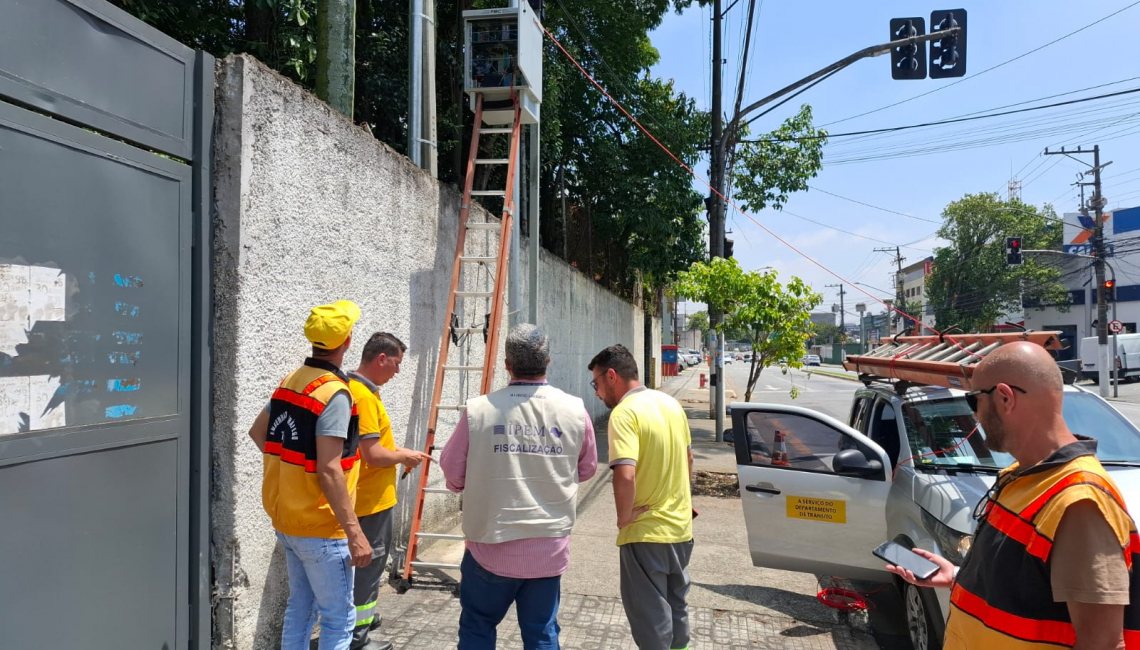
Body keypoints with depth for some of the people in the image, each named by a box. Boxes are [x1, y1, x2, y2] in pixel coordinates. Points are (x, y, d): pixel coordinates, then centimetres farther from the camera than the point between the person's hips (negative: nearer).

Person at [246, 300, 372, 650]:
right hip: (320, 528, -8)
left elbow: (257, 431, 18)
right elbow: (329, 471, -25)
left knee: (300, 607, 20)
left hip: (286, 519, 8)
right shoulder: (334, 393, -21)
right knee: (339, 618, 4)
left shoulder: (290, 382, 5)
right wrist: (355, 533, -23)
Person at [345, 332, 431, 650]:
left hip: (369, 496, 10)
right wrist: (404, 456, -11)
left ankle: (362, 617, 35)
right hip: (371, 499, -10)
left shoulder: (359, 389, 9)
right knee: (367, 564, 3)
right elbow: (373, 454, -27)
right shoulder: (363, 395, -24)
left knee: (367, 562, 21)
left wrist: (397, 453, 9)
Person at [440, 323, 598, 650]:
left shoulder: (478, 410, -14)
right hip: (550, 547, 2)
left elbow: (453, 478, -4)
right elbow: (586, 470, 8)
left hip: (492, 545, -1)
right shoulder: (575, 411, -7)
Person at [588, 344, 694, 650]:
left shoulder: (624, 413, -20)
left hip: (646, 533, -8)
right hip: (681, 527, 8)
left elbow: (625, 476, -32)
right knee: (676, 604, 24)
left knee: (650, 616, 6)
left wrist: (624, 518, -17)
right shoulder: (671, 403, 6)